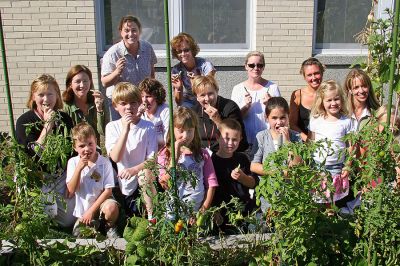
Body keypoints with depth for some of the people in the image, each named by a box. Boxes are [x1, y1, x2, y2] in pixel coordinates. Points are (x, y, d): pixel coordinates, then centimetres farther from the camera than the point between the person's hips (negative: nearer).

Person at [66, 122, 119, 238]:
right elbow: (71, 190, -11)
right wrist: (79, 168, -22)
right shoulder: (73, 162, -5)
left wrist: (92, 210, -16)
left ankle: (110, 228, -2)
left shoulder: (104, 162, -12)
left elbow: (108, 190, -12)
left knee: (111, 207, -34)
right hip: (82, 208, 2)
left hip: (101, 200, -2)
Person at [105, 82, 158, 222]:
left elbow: (152, 159, -9)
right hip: (124, 185, 2)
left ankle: (152, 217, -18)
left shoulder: (148, 127, -4)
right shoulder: (112, 127, -1)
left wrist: (134, 170, -27)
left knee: (145, 174, -32)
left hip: (145, 183, -2)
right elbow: (115, 157, -15)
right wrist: (125, 129, -22)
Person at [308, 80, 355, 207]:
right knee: (316, 200, 5)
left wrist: (348, 166, 0)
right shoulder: (316, 120, 0)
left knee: (336, 203, 6)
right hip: (317, 167, 0)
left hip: (337, 168, 0)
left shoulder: (347, 121, -1)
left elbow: (351, 145, 2)